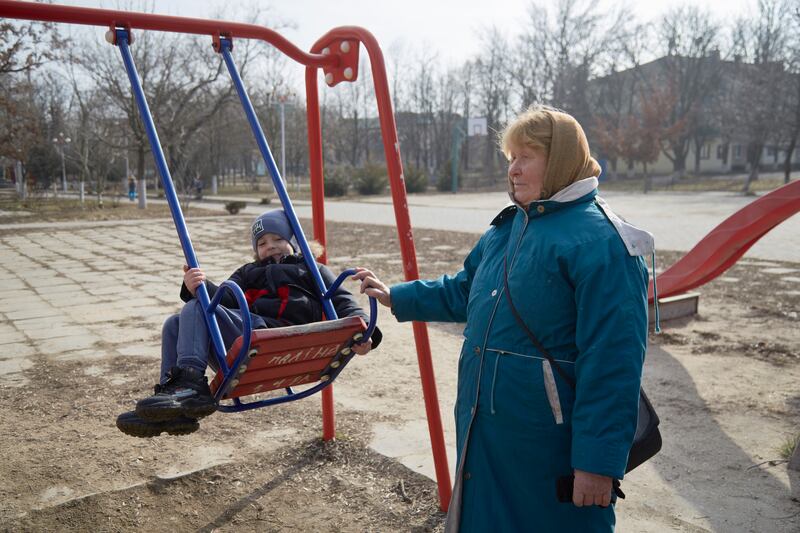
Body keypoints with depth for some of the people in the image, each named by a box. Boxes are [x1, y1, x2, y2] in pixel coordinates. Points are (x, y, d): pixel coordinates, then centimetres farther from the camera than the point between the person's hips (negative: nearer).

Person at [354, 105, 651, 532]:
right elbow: (462, 291, 23)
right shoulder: (506, 228, 8)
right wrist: (395, 297, 21)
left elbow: (613, 360, -22)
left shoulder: (600, 241, -19)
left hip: (550, 447, -8)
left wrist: (599, 460, -21)